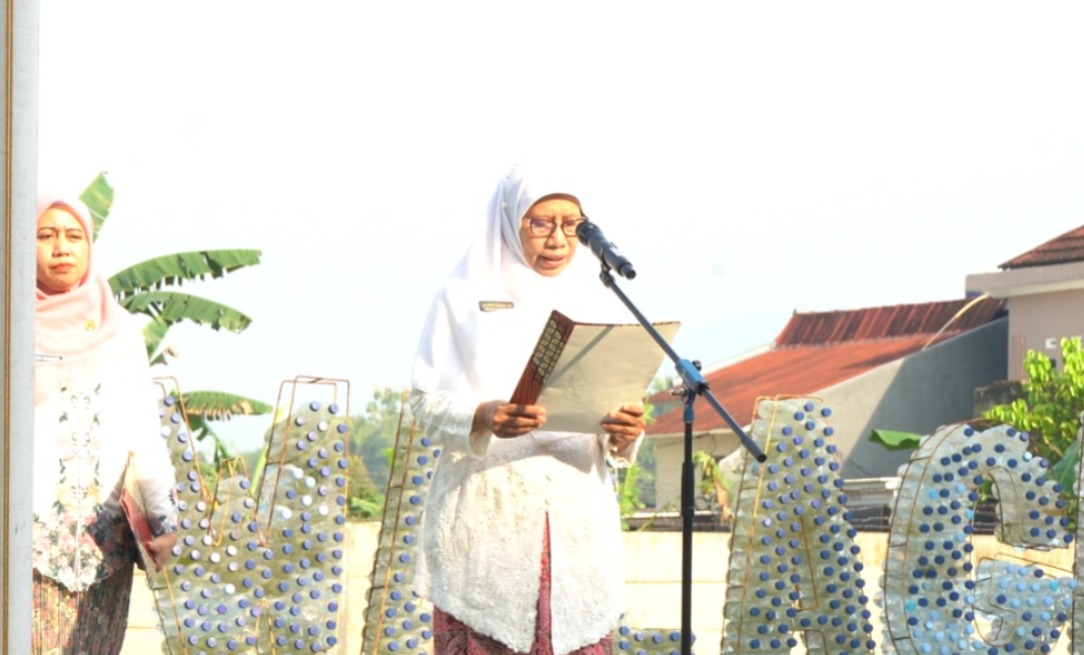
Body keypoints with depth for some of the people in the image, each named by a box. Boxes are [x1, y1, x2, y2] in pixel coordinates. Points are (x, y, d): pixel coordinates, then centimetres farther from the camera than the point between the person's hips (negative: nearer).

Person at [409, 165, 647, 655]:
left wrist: (623, 435, -14)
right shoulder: (464, 298, 4)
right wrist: (483, 417, -21)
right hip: (484, 518, -2)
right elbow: (425, 401, -1)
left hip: (577, 520, 2)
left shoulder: (599, 306, 11)